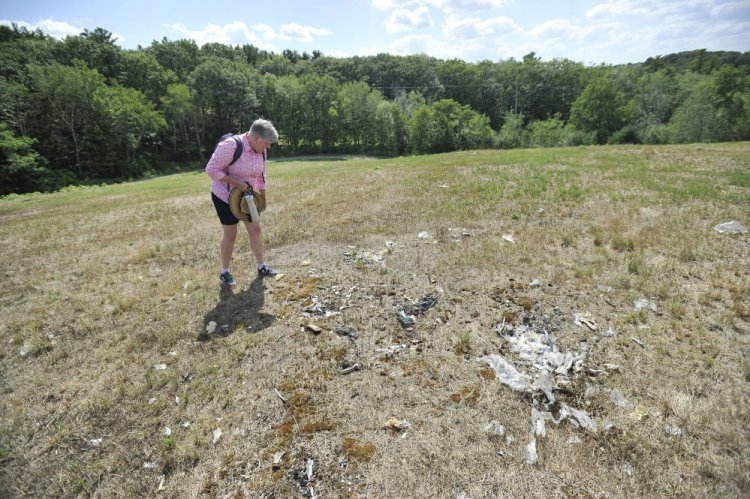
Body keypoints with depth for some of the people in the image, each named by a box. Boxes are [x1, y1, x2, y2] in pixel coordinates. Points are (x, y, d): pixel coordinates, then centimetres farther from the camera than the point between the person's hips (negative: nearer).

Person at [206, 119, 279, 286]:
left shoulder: (261, 151, -5)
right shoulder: (231, 145, -27)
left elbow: (261, 176, 8)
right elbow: (211, 169, -25)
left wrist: (263, 198, 10)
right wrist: (237, 183, -29)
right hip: (225, 196, -6)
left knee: (256, 230, 6)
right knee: (230, 234, 1)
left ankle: (261, 267, 20)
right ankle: (224, 272, 20)